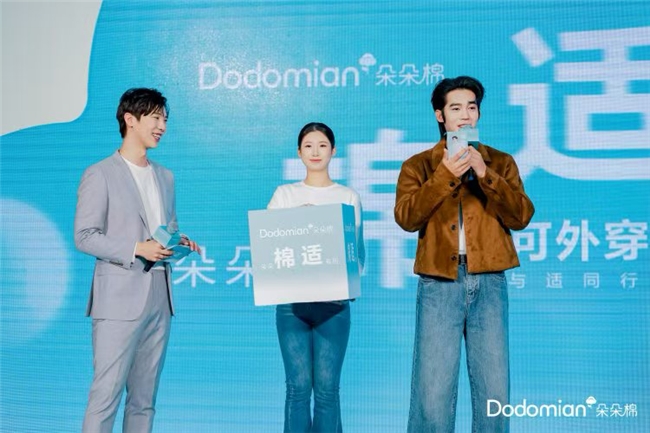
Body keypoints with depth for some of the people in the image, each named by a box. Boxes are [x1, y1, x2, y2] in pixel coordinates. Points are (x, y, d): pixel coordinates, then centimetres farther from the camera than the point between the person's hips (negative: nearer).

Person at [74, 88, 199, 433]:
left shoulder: (165, 177, 17)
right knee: (106, 395, -6)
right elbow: (84, 236, -9)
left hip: (160, 299, 6)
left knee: (144, 398, 10)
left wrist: (179, 242, 0)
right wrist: (137, 248, -19)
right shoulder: (100, 175, -3)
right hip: (120, 300, -6)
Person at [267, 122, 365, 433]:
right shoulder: (284, 194, 11)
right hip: (292, 300, 0)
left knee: (327, 387, -3)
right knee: (298, 386, -2)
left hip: (333, 302, 0)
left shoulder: (349, 197, 10)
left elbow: (357, 250, 6)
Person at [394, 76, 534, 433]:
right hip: (439, 283, -1)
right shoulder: (418, 165, 8)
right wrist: (445, 176, -16)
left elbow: (522, 216, -1)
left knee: (494, 388, 4)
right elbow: (406, 217, -7)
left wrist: (485, 175, -12)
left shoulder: (500, 162, 13)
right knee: (434, 390, -2)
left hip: (488, 283, 2)